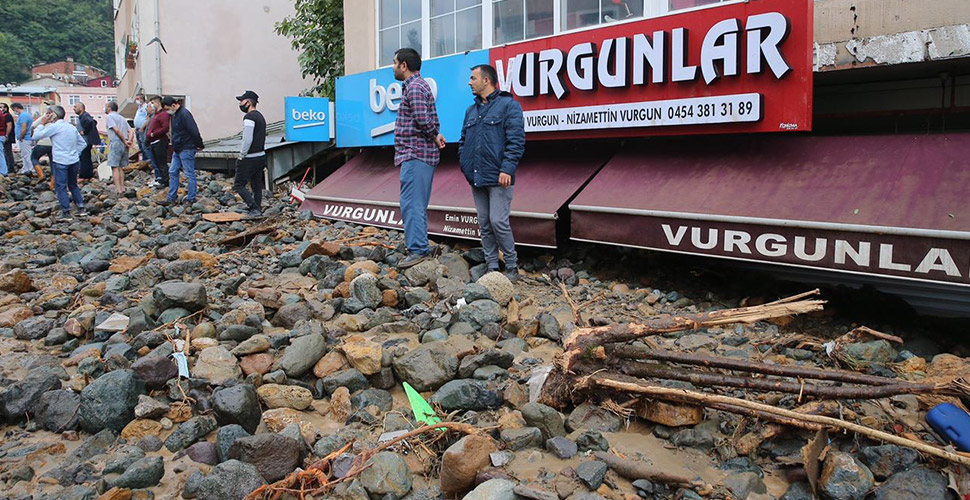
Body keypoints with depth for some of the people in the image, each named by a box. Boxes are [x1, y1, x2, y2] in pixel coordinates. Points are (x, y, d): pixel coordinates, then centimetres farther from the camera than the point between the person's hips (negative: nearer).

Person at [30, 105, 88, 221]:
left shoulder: (54, 127, -10)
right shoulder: (71, 127, 11)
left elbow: (36, 136, -8)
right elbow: (83, 143, 17)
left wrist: (42, 123, 1)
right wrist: (75, 153, 16)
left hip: (61, 162, -6)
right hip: (74, 161, 7)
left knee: (61, 187, -1)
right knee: (73, 185, 18)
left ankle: (66, 212, -3)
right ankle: (81, 208, 18)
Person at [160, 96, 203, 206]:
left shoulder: (184, 114, -19)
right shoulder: (174, 115, 13)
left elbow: (194, 132, -21)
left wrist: (199, 145, -14)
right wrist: (175, 145, 22)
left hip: (186, 149, -10)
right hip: (177, 150, 10)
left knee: (189, 174, -1)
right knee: (172, 172, 11)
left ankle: (191, 199, 6)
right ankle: (171, 198, 16)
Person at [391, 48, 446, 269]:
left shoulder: (414, 87, -12)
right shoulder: (418, 85, 22)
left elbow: (424, 120, -22)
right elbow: (429, 121, 21)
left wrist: (435, 136, -6)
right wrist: (436, 135, 6)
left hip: (415, 154, -11)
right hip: (418, 154, 11)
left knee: (411, 204, -11)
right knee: (417, 205, 13)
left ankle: (418, 250, -11)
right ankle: (420, 248, 18)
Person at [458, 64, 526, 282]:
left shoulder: (508, 105, -3)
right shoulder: (471, 110, 19)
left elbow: (516, 140, -11)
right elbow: (463, 140, 25)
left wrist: (507, 168, -19)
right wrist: (464, 164, 10)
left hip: (497, 178, -7)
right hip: (476, 178, 7)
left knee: (498, 222, -10)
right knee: (484, 224, 8)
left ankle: (512, 267, 4)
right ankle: (492, 267, 16)